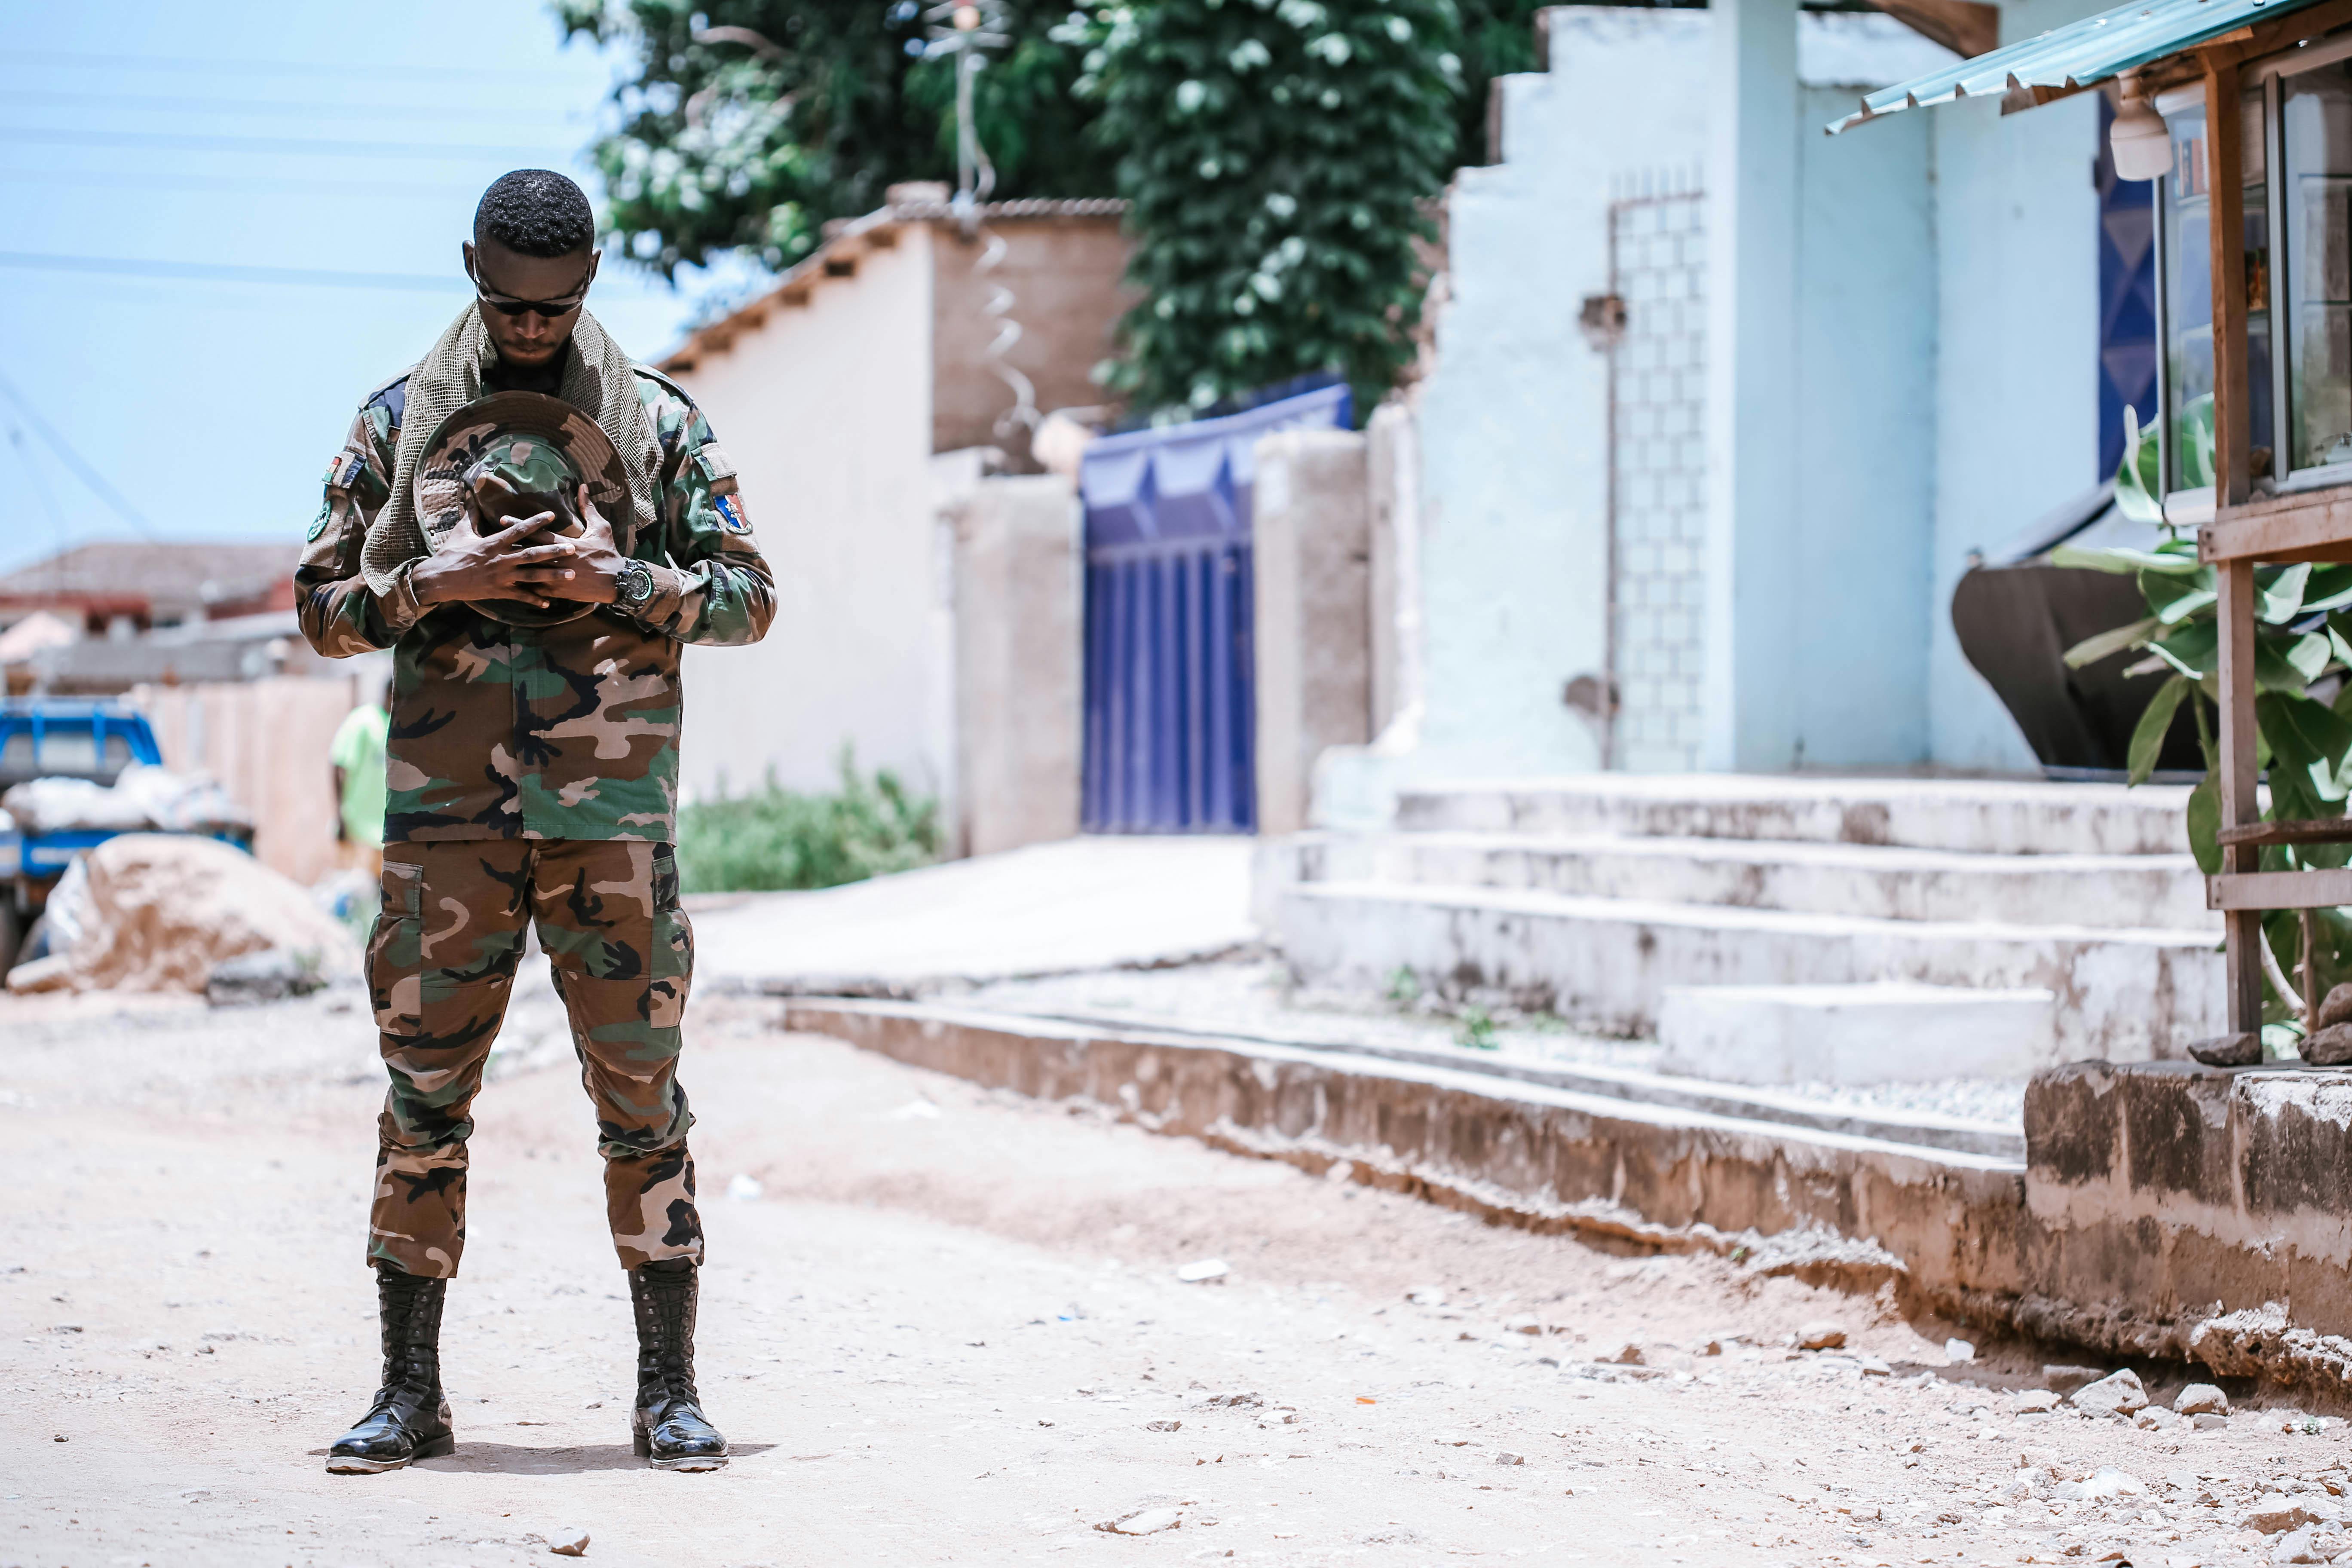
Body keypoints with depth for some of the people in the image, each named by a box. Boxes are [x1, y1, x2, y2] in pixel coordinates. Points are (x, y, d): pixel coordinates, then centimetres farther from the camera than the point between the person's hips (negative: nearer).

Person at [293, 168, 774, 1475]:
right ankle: (409, 1393, 10)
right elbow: (321, 604, 10)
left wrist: (621, 582, -10)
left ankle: (669, 1392, 6)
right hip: (444, 807, 1)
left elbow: (749, 594, 7)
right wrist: (432, 584, -9)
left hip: (612, 806, -1)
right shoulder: (399, 421, 10)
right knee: (424, 1097, 2)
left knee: (641, 1097, 0)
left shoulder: (656, 420, 7)